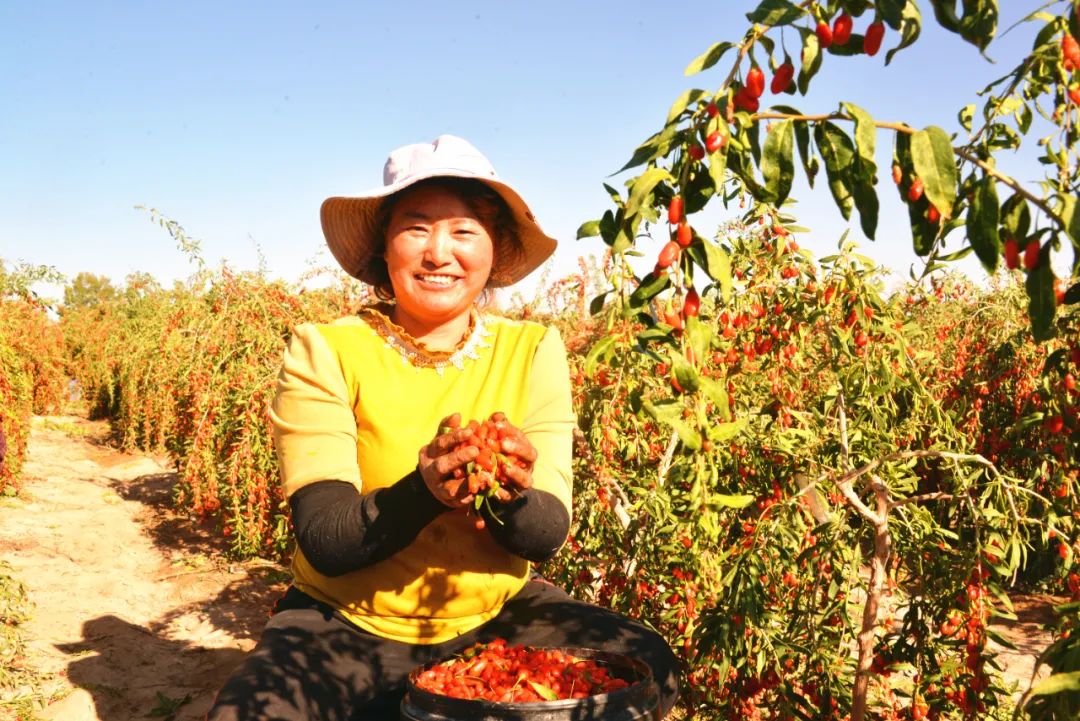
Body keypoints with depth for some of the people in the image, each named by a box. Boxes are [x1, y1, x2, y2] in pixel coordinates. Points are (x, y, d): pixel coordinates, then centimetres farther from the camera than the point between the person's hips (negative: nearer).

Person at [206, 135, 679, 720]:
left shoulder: (533, 351, -5)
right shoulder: (324, 352, -10)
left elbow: (548, 534, -8)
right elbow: (324, 542, -16)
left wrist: (510, 498, -31)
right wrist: (424, 491, -35)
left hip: (498, 615, 3)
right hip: (347, 627, -2)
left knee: (648, 666, -17)